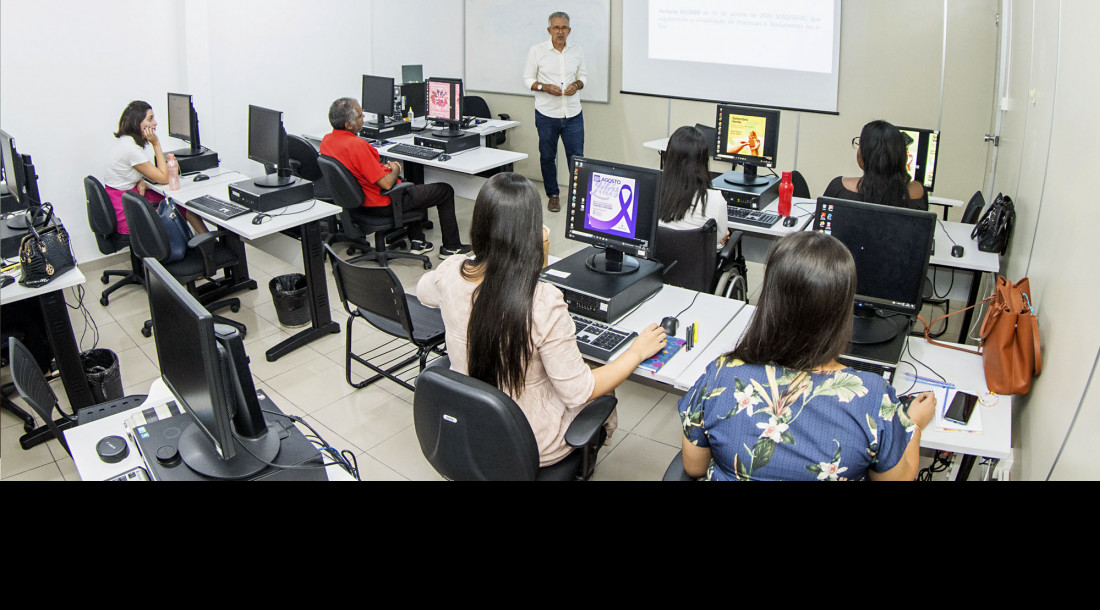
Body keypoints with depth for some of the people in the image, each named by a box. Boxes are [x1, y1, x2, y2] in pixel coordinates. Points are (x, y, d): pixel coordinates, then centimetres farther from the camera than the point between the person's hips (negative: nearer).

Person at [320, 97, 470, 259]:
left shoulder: (326, 140, -2)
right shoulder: (357, 145, -32)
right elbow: (386, 183, -29)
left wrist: (383, 167, 7)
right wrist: (395, 171, -7)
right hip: (383, 204, -10)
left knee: (409, 184, 38)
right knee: (445, 191, 5)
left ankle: (416, 241, 35)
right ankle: (451, 247, 17)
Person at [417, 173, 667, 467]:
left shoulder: (450, 274, -19)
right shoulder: (543, 304, -35)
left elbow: (423, 290, 9)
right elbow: (578, 392, -24)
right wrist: (637, 352, -9)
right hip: (531, 448, -5)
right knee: (604, 399, 27)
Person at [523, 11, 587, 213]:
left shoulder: (577, 50, 4)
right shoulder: (537, 51, -3)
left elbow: (583, 75, 14)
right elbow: (527, 79, 1)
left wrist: (577, 85, -9)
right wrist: (545, 87, -16)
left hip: (573, 114, 1)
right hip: (546, 114, -1)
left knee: (576, 157, 1)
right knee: (547, 157, 10)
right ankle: (552, 195, 26)